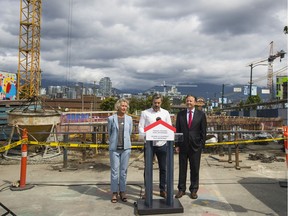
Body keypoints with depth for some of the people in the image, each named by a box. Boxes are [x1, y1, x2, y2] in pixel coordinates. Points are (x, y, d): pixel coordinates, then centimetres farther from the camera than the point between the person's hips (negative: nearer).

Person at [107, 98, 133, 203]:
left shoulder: (129, 119, 5)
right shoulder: (111, 118, 0)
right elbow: (109, 132, 11)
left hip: (126, 148, 2)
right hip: (114, 148, -2)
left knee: (124, 171, 7)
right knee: (114, 171, 1)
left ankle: (122, 191, 18)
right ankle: (114, 193, 12)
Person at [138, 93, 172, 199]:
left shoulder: (165, 113, 6)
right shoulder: (145, 113, 1)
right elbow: (141, 127, -3)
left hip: (162, 144, 2)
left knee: (163, 168, 9)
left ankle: (163, 190, 23)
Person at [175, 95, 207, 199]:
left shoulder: (201, 114, 1)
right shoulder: (180, 114, 4)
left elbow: (203, 131, 2)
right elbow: (177, 130, 4)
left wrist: (202, 144, -4)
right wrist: (177, 145, -1)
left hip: (195, 145, -1)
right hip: (183, 145, 1)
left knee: (195, 169, 7)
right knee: (182, 168, 8)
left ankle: (193, 190, 21)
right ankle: (181, 189, 19)